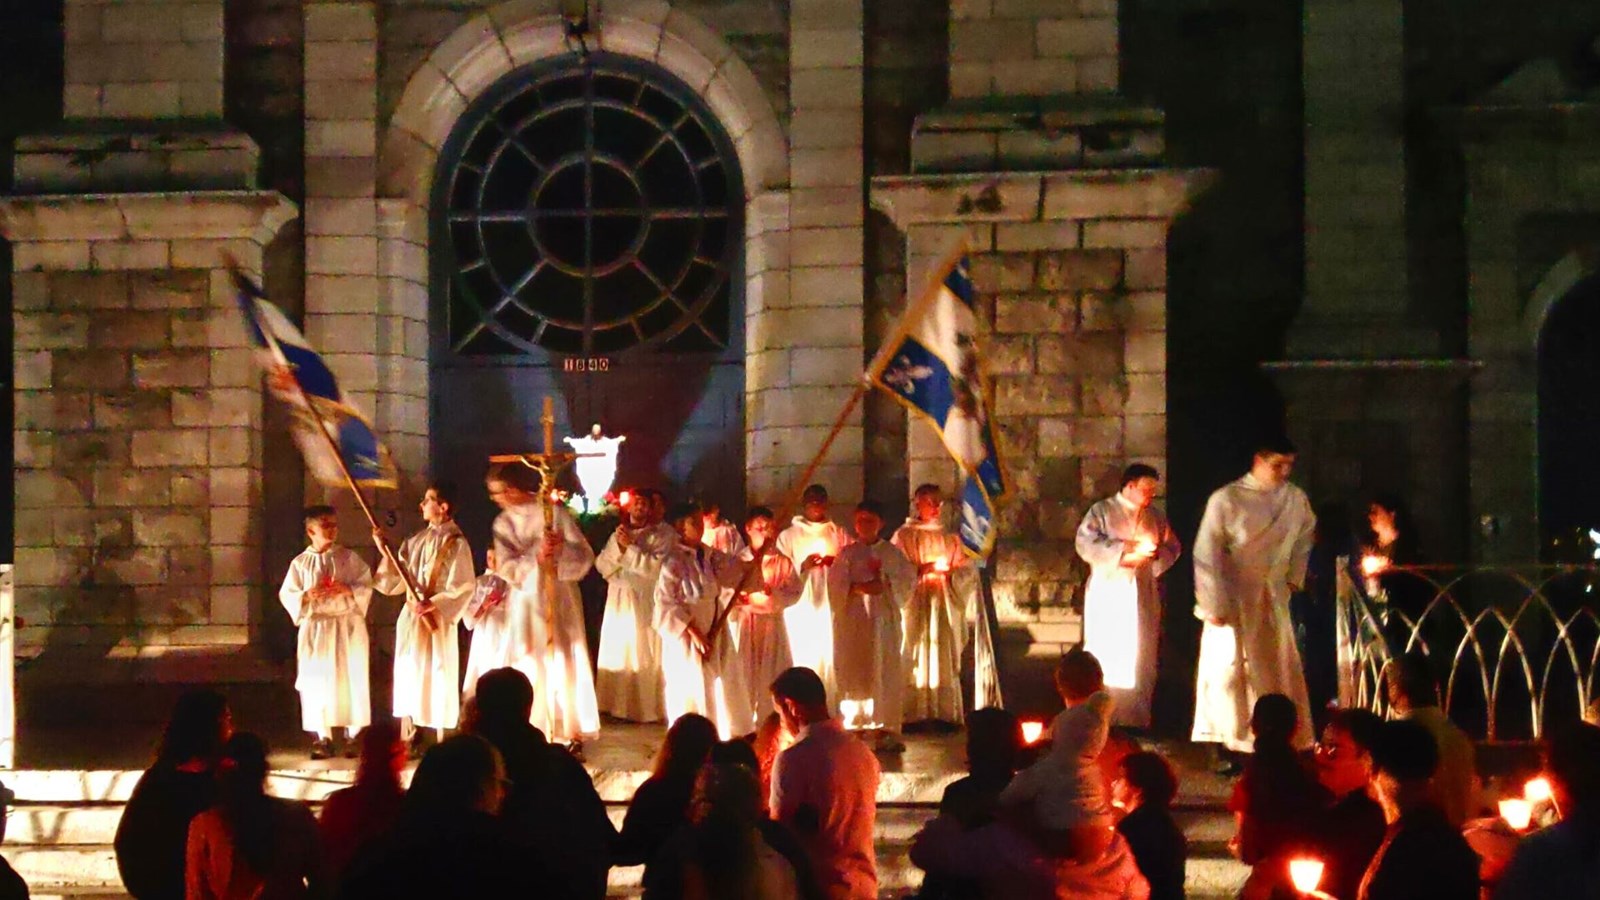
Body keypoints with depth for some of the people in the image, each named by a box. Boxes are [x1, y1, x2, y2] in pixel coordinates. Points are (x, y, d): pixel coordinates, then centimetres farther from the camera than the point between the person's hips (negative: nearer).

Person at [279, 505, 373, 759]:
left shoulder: (349, 558, 3)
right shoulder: (300, 563, 3)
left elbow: (366, 586, 1)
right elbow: (287, 595, 2)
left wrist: (348, 590, -17)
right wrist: (307, 596, -16)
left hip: (348, 626, 0)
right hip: (316, 628, 0)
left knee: (350, 680, 1)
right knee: (318, 682, 0)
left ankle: (353, 735, 10)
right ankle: (323, 738, 7)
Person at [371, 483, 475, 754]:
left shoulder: (456, 543, -8)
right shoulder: (416, 541, 11)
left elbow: (464, 587, -14)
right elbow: (397, 582, 10)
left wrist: (434, 604, -21)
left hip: (436, 620, -6)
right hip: (410, 618, 7)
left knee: (436, 679, -3)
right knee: (407, 678, 9)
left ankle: (441, 743, 3)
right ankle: (407, 741, 15)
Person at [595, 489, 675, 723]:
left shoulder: (661, 535, -3)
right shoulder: (618, 534, 13)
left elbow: (656, 566, -16)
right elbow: (601, 565, 5)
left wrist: (631, 547, -15)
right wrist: (618, 547, -11)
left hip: (645, 603, -5)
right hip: (618, 603, 5)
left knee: (642, 656, -6)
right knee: (616, 653, 4)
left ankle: (644, 708, -2)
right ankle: (616, 705, 10)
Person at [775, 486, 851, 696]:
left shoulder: (840, 535, 13)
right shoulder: (788, 536, 7)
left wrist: (837, 564, -10)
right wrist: (802, 567, -15)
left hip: (832, 607, 2)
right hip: (801, 610, -2)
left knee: (832, 660, -4)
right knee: (804, 663, -7)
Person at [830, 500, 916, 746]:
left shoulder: (892, 553, 10)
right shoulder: (847, 553, 7)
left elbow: (909, 578, 4)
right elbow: (836, 584, -2)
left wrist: (887, 584, -12)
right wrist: (858, 588, -17)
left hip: (885, 618, 1)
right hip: (854, 619, -1)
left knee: (886, 672, -2)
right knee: (855, 673, -2)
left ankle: (887, 728, 1)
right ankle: (854, 728, 2)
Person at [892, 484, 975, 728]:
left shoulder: (950, 539, 14)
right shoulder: (904, 536, 4)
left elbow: (965, 571, 10)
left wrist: (949, 570, -10)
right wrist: (924, 569, -15)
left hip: (944, 607, 3)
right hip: (916, 606, -3)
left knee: (945, 661, 0)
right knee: (916, 660, -7)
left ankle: (945, 714, 0)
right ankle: (913, 714, -7)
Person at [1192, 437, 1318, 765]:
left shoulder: (1296, 500, -1)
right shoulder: (1226, 500, -14)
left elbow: (1303, 539, 19)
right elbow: (1206, 554, -12)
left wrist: (1294, 578, 12)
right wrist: (1214, 605, -14)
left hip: (1273, 599, 4)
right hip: (1232, 599, -4)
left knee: (1279, 671, 6)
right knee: (1228, 671, 0)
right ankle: (1228, 749, 7)